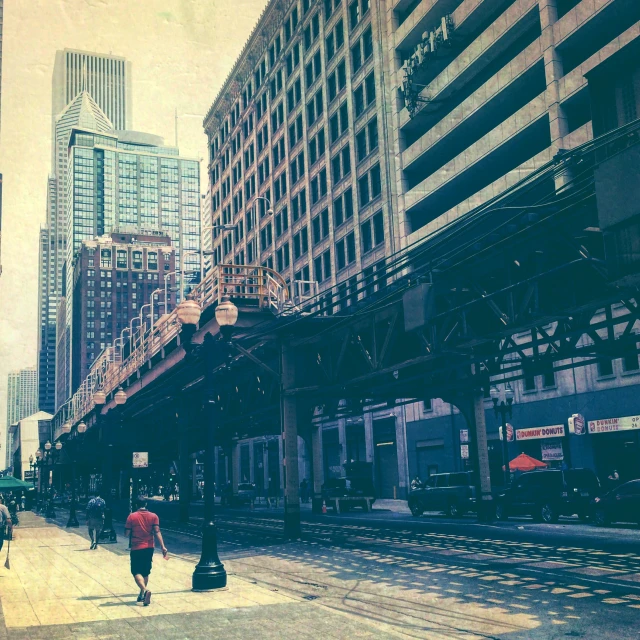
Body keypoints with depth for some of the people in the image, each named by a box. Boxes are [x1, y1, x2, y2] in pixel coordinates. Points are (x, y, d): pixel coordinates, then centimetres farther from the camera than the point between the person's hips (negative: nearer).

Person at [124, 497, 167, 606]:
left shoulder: (132, 516, -6)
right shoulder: (153, 516, -1)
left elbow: (126, 533, -3)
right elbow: (157, 532, -9)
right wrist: (163, 546, -11)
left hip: (136, 548, -3)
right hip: (149, 548, 3)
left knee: (136, 572, -1)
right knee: (145, 572, 17)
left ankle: (145, 590, -25)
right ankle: (142, 595, 24)